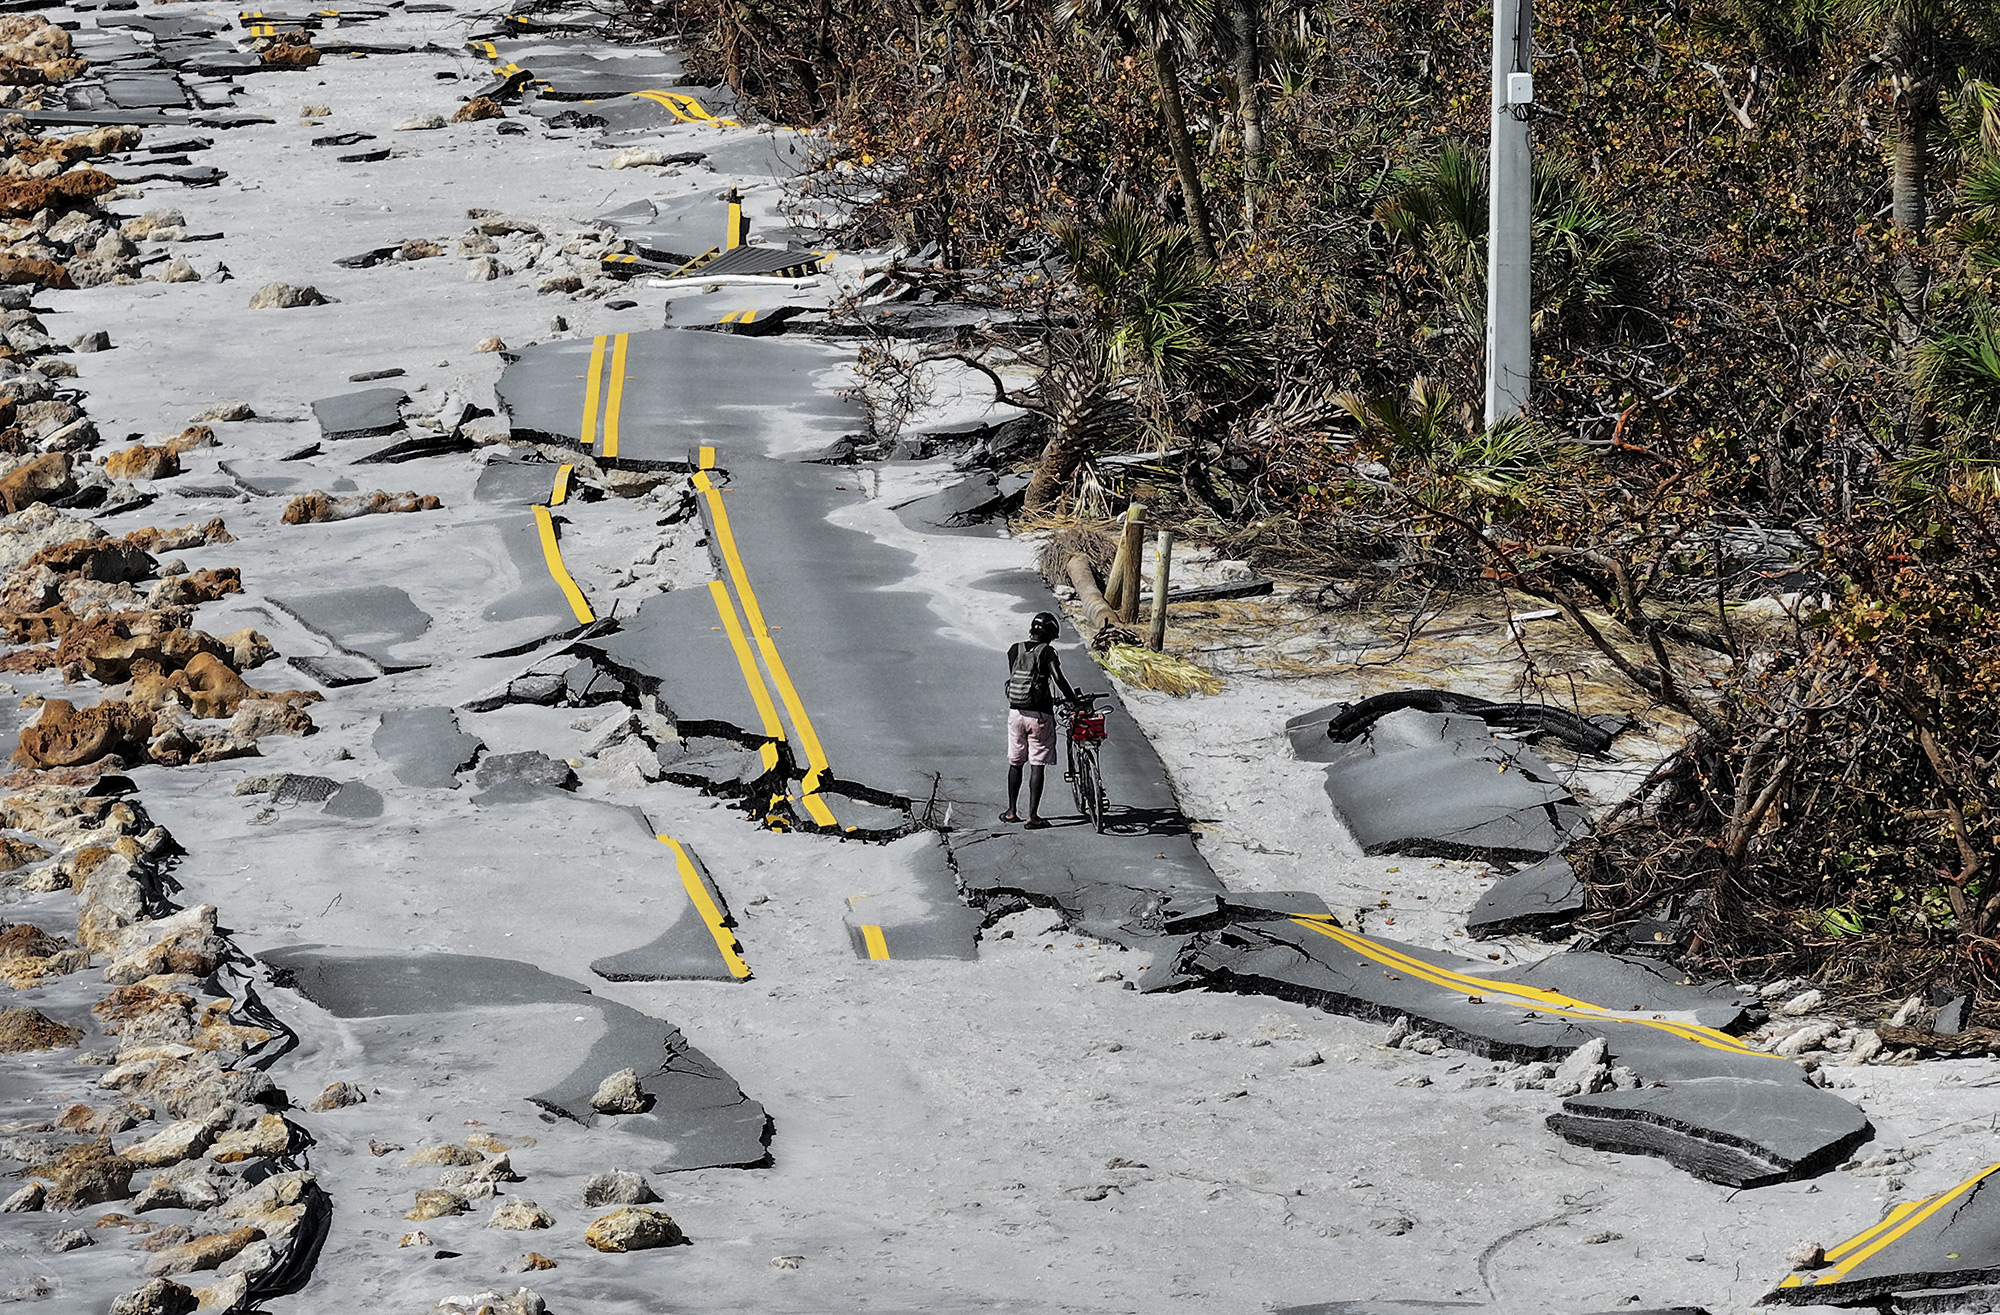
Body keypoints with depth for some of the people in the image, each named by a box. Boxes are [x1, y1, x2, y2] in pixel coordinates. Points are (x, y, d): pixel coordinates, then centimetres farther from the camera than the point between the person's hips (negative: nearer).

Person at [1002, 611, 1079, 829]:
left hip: (1016, 712, 4)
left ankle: (1011, 811, 22)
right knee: (1037, 766, 1)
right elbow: (1058, 678, -21)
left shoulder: (1014, 651, 5)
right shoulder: (1047, 652, -11)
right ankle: (1033, 816, -1)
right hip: (1040, 715, -4)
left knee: (1015, 763, 17)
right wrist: (1072, 699, -8)